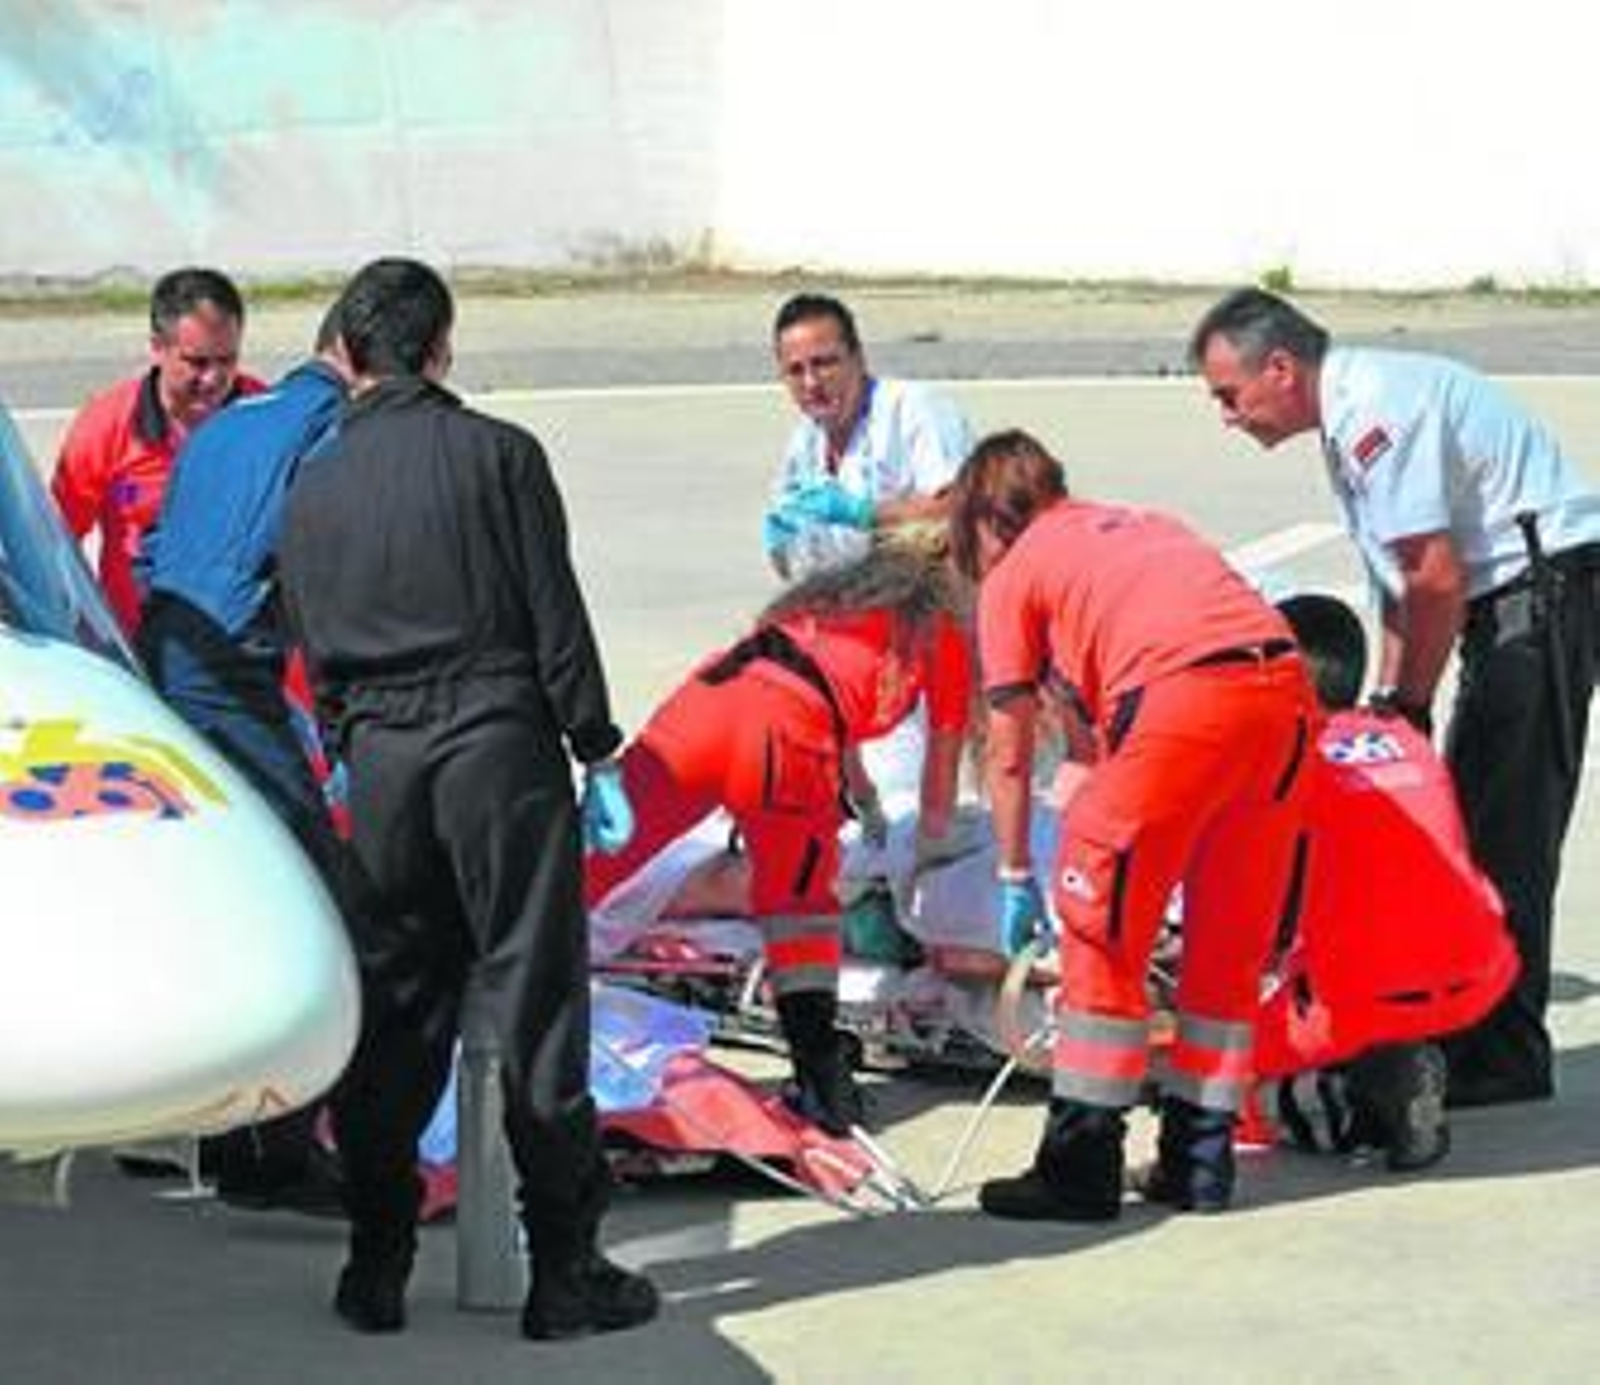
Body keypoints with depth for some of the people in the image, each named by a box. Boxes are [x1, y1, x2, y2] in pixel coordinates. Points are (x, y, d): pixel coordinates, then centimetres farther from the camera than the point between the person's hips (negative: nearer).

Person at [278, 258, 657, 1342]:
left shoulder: (316, 487, 7)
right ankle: (565, 1269, 2)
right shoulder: (498, 454, -3)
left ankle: (376, 1267, 13)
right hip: (500, 745, -4)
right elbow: (557, 619, -5)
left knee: (393, 1012, 11)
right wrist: (599, 758, 1)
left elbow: (315, 655, 10)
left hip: (379, 763, 4)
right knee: (537, 1003, 0)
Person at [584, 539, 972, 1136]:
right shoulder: (940, 630, 23)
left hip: (706, 695, 4)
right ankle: (823, 1086, 11)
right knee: (799, 901, 15)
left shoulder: (841, 592, 38)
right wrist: (932, 838, 52)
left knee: (602, 851, 0)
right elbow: (943, 762, 34)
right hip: (785, 725, -4)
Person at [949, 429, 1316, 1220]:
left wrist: (1016, 876, 28)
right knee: (1228, 943, 16)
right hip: (1285, 688, 6)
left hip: (1187, 693, -6)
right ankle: (1199, 1160, 21)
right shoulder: (1143, 526, 34)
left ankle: (1080, 1168, 7)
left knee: (1101, 926, 6)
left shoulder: (1012, 575, 17)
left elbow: (1008, 755, 18)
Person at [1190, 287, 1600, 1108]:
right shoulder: (1348, 421, 15)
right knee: (1465, 819, 11)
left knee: (1505, 832, -9)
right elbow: (1399, 580, 18)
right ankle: (1461, 1036, 17)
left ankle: (1504, 1058, -6)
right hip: (1503, 608, 10)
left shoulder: (1377, 409, -18)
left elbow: (1437, 578, -20)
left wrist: (1408, 707, -9)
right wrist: (1387, 700, 9)